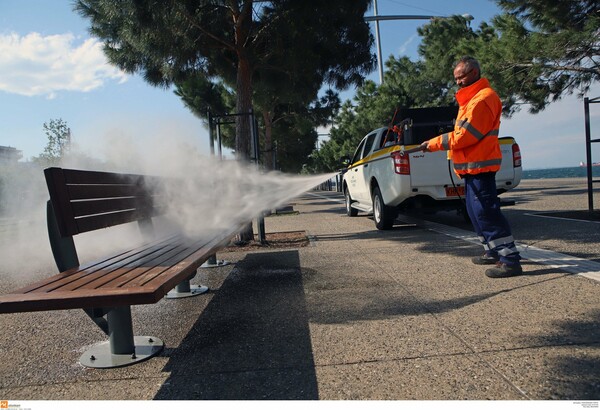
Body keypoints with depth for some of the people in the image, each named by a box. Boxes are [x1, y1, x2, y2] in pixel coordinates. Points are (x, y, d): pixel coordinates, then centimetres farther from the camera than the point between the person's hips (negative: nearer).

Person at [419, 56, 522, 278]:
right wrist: (435, 144, 6)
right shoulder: (471, 99, 21)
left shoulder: (483, 99, -14)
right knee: (476, 211, 15)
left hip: (478, 166, -11)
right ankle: (493, 252, 26)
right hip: (471, 166, 11)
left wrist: (434, 143, -12)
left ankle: (510, 259, -8)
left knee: (485, 212, -12)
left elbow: (464, 136, -20)